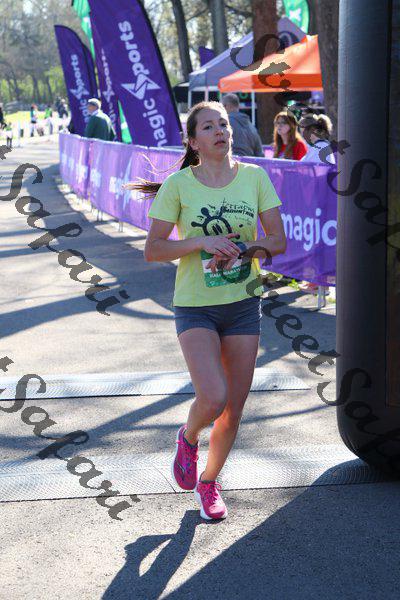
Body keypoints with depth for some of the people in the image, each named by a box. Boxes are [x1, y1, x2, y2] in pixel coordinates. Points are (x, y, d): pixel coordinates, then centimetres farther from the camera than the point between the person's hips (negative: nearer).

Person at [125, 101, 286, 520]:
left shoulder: (254, 177, 0)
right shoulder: (179, 185, -7)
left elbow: (278, 241, 2)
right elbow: (152, 251, -8)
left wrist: (246, 249, -18)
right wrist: (203, 241, -21)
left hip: (243, 303, 3)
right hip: (195, 307, -3)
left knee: (233, 410, 7)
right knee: (213, 398, -21)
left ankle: (209, 482, 32)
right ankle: (188, 438, 15)